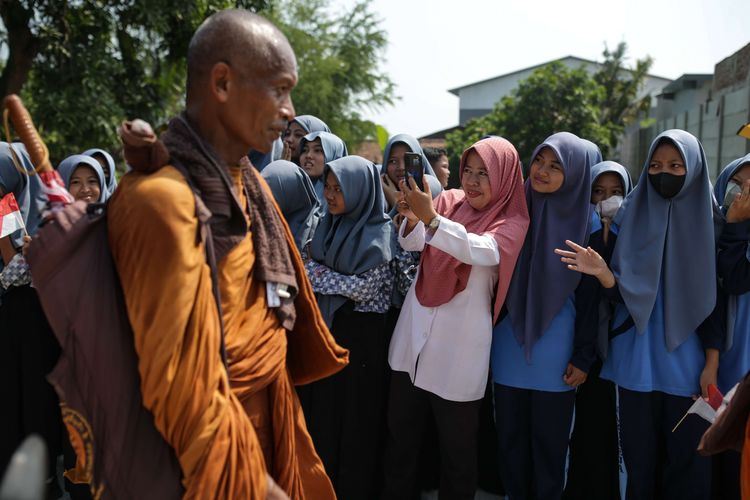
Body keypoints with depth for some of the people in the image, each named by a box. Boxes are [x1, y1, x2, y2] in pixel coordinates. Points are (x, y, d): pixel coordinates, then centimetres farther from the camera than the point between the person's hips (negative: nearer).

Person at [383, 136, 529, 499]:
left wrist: (431, 217, -39)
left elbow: (479, 250, -26)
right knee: (400, 431, 13)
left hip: (459, 347, -4)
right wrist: (412, 217, -31)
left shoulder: (512, 222, -6)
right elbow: (413, 244, -8)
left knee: (456, 443, 8)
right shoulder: (449, 201, 5)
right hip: (414, 336, 4)